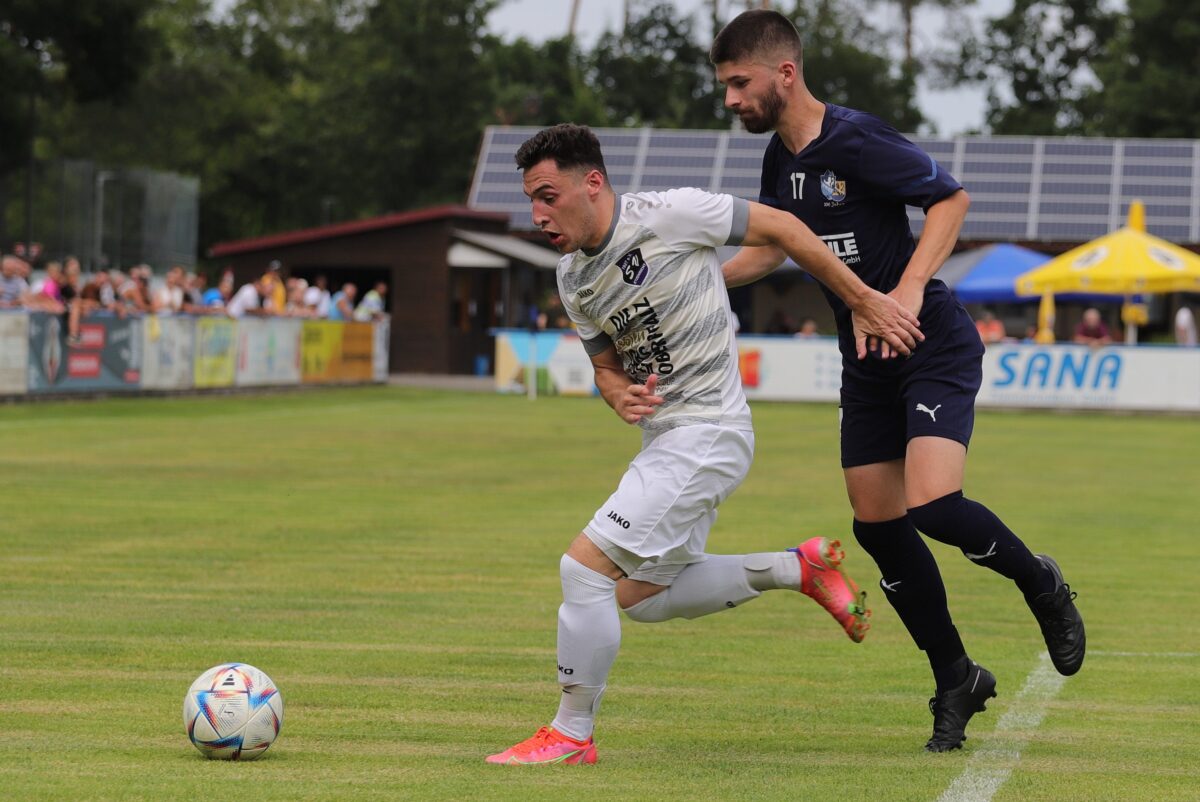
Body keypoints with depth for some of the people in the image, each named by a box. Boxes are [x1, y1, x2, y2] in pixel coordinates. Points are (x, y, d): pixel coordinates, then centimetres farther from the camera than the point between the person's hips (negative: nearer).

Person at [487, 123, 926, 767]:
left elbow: (778, 227, -7)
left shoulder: (667, 214, -16)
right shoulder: (572, 278, 7)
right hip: (663, 435, 9)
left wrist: (863, 300, -4)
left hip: (706, 431, -9)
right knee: (638, 596, 17)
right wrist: (620, 394, -7)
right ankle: (798, 568, 26)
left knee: (584, 567, -14)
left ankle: (570, 736, -1)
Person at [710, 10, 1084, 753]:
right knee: (877, 524, 5)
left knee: (931, 504, -23)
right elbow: (772, 247, 23)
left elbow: (952, 197, -15)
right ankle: (957, 680, 20)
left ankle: (1041, 583, 8)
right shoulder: (781, 159, 8)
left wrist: (909, 289, -25)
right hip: (867, 363, 8)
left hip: (934, 348, -8)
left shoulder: (857, 140, -18)